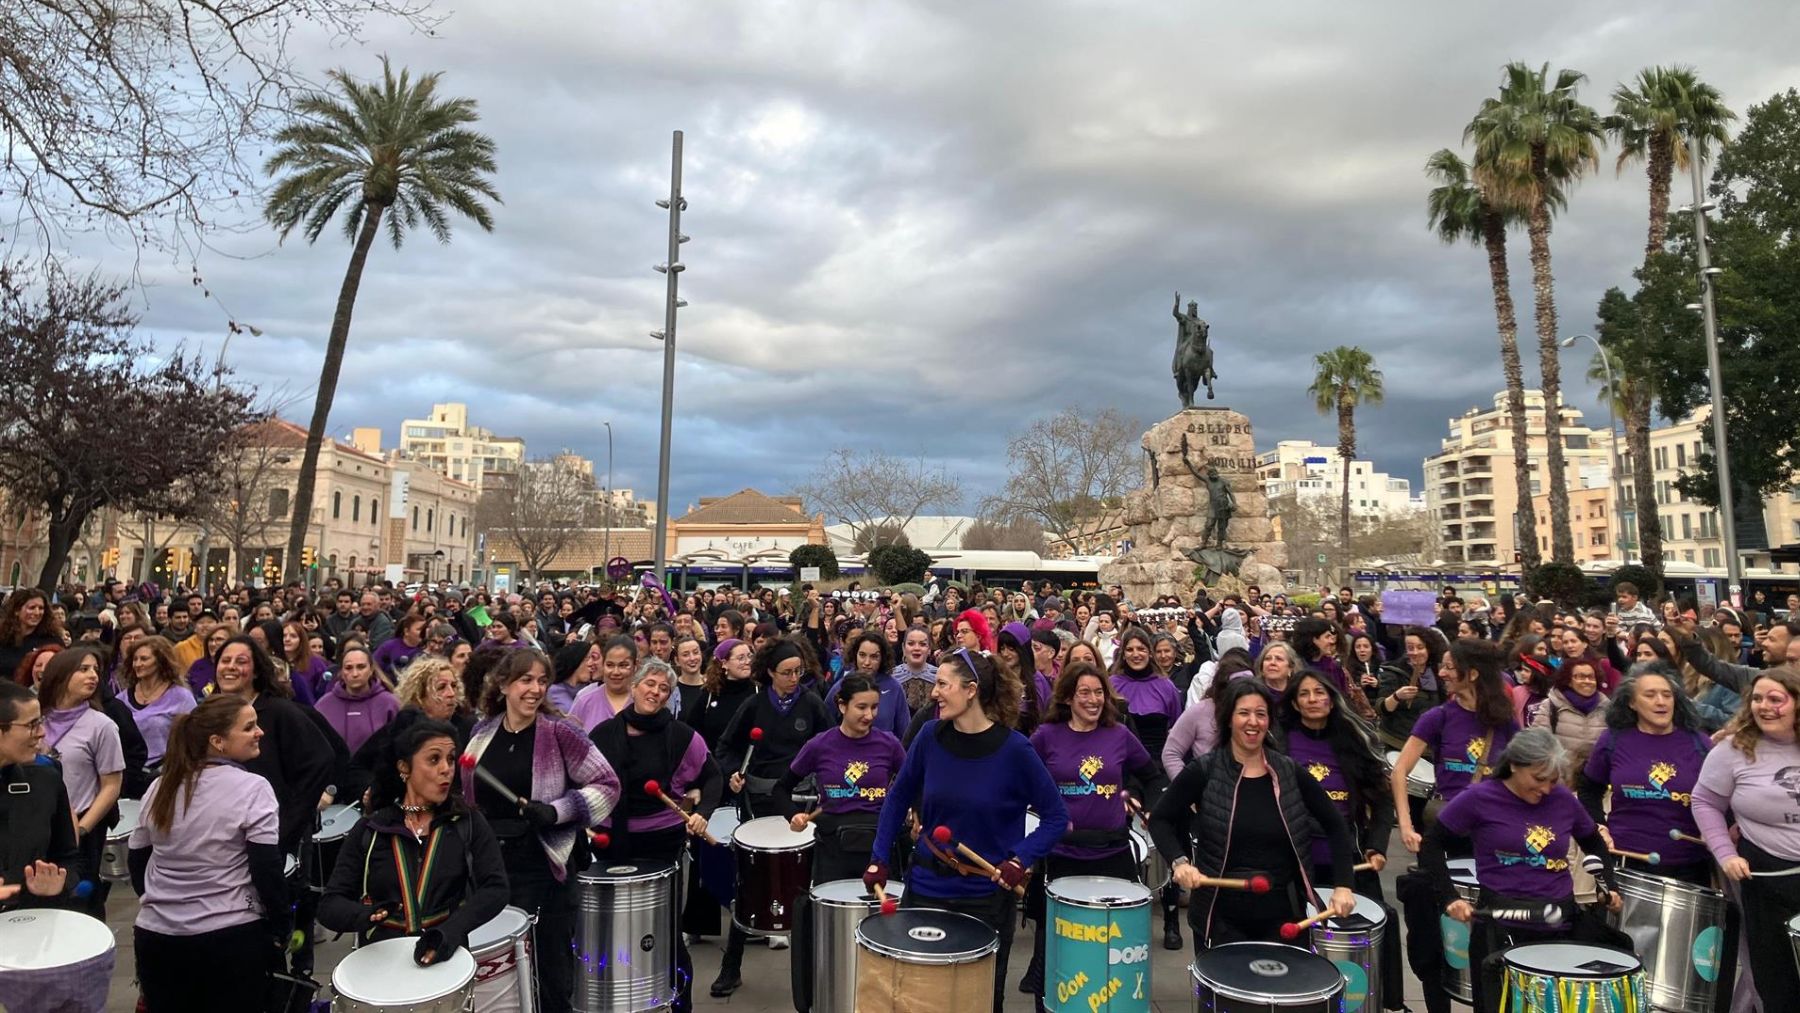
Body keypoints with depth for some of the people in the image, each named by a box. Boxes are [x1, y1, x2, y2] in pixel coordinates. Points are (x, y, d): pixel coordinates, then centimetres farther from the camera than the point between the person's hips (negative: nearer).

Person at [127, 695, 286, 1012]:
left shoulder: (160, 787, 3)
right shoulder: (252, 788, -15)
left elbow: (136, 860, 13)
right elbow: (267, 870, -16)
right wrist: (281, 929, -5)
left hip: (157, 935, 5)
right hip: (231, 937, -5)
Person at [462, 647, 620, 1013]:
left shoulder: (559, 732, -10)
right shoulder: (482, 732, 5)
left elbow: (608, 785, -10)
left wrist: (556, 811, -20)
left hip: (540, 865, -4)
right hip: (488, 863, 4)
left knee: (549, 970, 6)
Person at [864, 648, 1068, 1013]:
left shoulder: (1013, 749, -17)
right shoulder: (931, 736, -9)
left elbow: (1056, 816, -7)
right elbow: (898, 796, 5)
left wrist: (1021, 861, -19)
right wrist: (879, 858, 0)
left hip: (988, 894, -2)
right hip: (927, 886, 3)